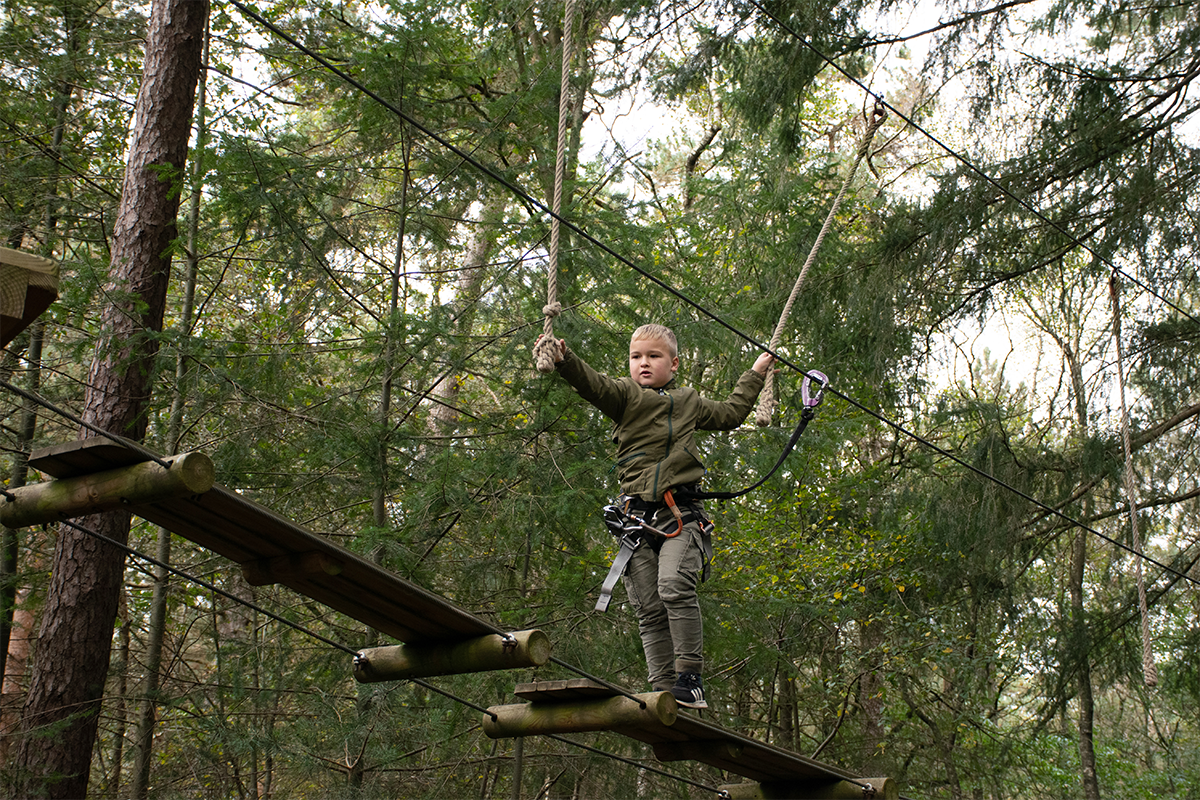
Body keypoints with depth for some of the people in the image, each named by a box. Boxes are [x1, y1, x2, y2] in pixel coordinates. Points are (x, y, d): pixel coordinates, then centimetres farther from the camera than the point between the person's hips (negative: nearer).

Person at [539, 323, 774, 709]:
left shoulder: (688, 402, 20)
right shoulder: (625, 395, 11)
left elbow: (728, 415, 39)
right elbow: (594, 384, -10)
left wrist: (755, 374, 46)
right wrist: (564, 360, -30)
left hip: (680, 512, 0)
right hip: (637, 514, 0)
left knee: (675, 587, -22)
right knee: (649, 609, -3)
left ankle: (689, 676, -15)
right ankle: (664, 691, 2)